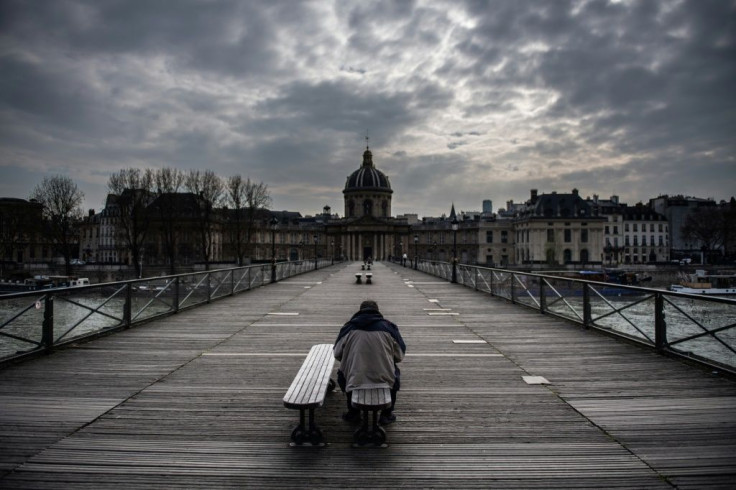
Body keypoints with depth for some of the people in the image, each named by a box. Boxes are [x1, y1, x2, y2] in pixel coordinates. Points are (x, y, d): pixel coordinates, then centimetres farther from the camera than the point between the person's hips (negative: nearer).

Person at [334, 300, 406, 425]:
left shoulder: (348, 327, 6)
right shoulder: (388, 327, 5)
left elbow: (337, 354, 9)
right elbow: (399, 356, 7)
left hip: (355, 380, 0)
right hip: (384, 378, 0)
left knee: (341, 374, 35)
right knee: (395, 373, 34)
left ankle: (353, 412, 34)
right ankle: (386, 414, 30)